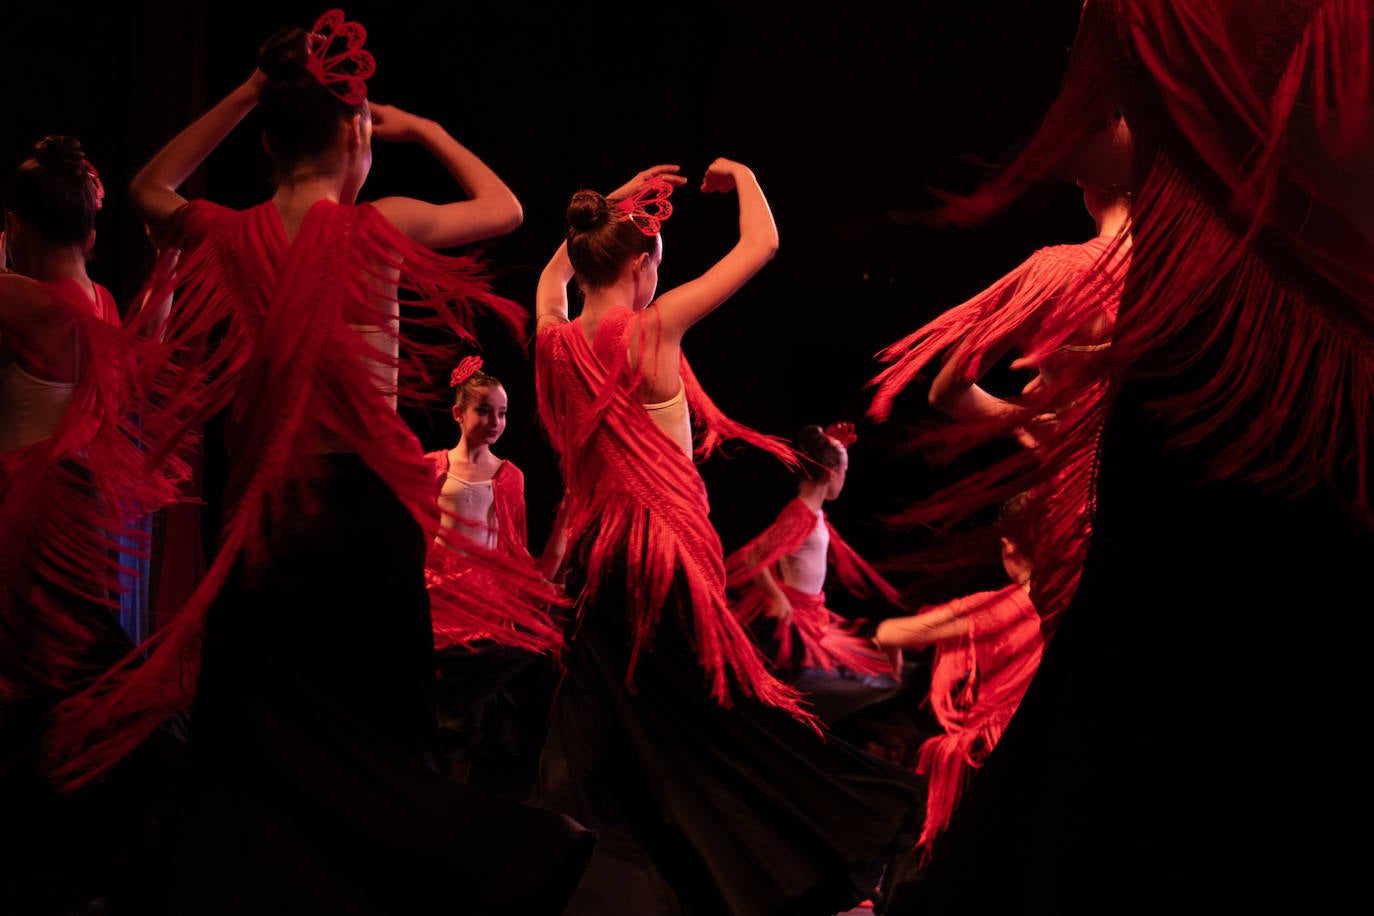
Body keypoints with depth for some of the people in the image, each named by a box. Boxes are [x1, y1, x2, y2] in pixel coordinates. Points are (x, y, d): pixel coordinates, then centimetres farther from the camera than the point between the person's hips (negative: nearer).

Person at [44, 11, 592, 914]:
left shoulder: (230, 237, 3)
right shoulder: (378, 228, -6)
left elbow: (149, 191, 27)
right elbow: (506, 208, 12)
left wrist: (247, 93, 20)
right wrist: (423, 130, 21)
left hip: (264, 510, 4)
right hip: (363, 499, -3)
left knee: (258, 738, 9)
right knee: (373, 736, 2)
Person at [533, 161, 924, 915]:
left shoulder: (556, 341, 4)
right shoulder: (652, 328, -11)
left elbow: (555, 269, 30)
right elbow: (761, 244, -4)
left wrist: (616, 203, 29)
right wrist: (740, 175, 13)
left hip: (593, 558, 6)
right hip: (665, 554, -6)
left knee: (606, 737, 13)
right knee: (728, 734, -5)